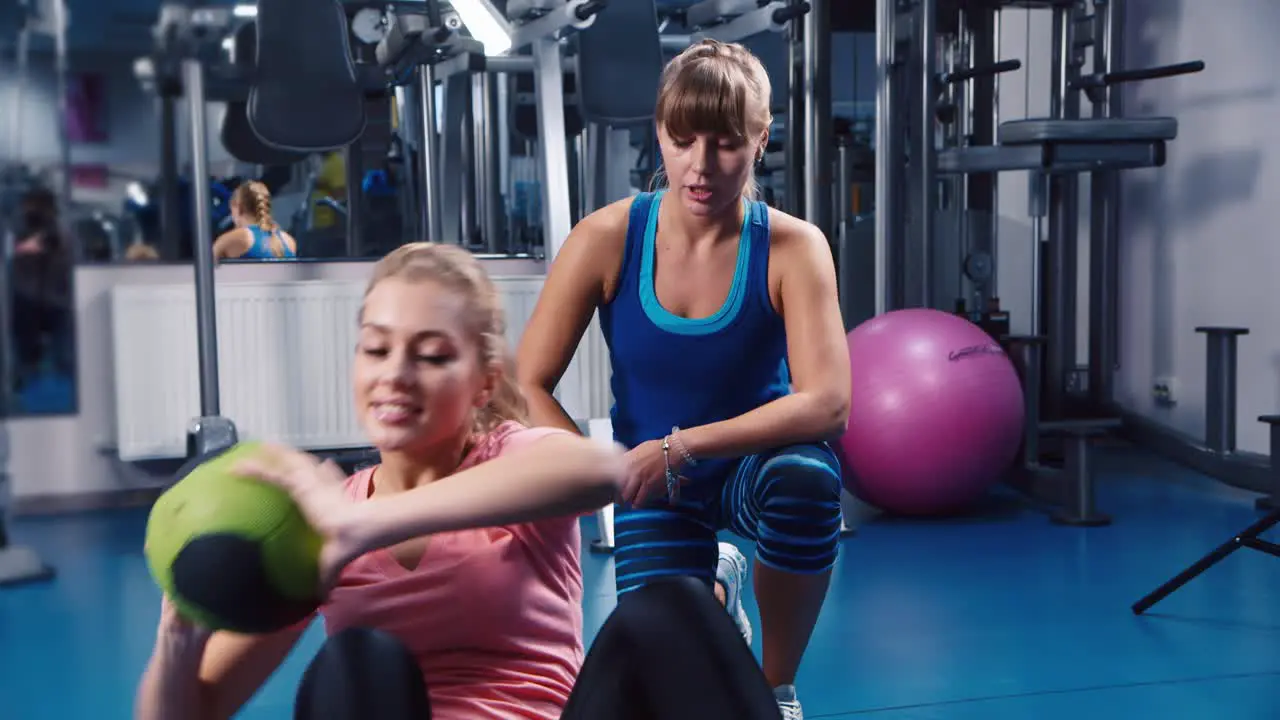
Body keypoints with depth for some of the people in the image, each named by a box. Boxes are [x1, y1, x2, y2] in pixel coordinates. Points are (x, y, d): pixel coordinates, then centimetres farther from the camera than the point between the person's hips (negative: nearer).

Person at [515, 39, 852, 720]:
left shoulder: (791, 248, -19)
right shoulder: (606, 239, -16)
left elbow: (826, 403, -29)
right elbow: (526, 388, -13)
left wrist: (681, 447, -33)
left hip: (752, 460, -1)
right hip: (656, 487, 1)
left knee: (806, 477, -37)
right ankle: (714, 587, 27)